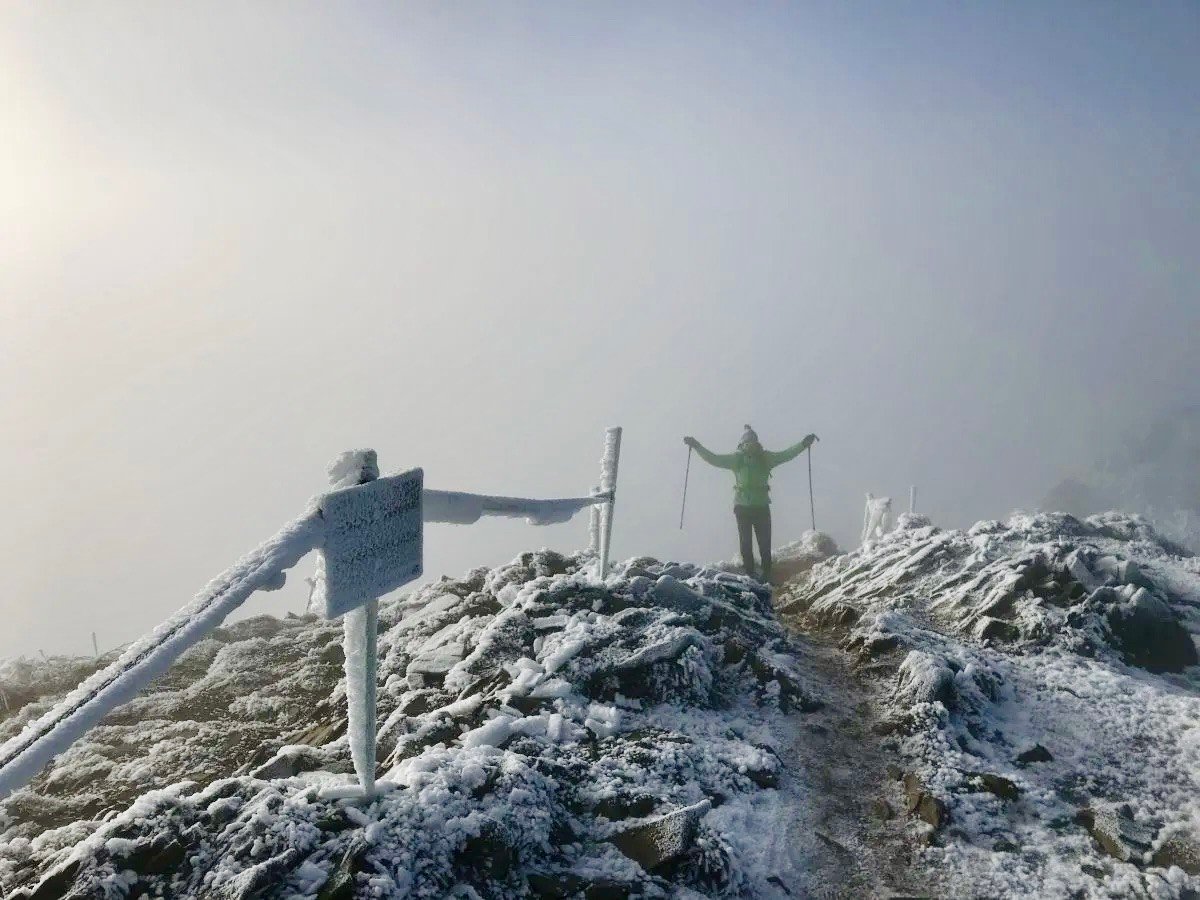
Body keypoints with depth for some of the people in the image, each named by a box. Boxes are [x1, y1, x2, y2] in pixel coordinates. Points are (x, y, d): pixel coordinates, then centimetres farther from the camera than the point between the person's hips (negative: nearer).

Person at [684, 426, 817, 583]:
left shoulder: (765, 458, 5)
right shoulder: (737, 458, 2)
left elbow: (786, 454, 7)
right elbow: (713, 459, 2)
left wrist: (803, 444, -1)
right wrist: (697, 446, -5)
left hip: (762, 506, 1)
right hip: (742, 506, -1)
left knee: (765, 544, 0)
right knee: (746, 543, 0)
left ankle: (767, 576, 4)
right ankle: (750, 574, 4)